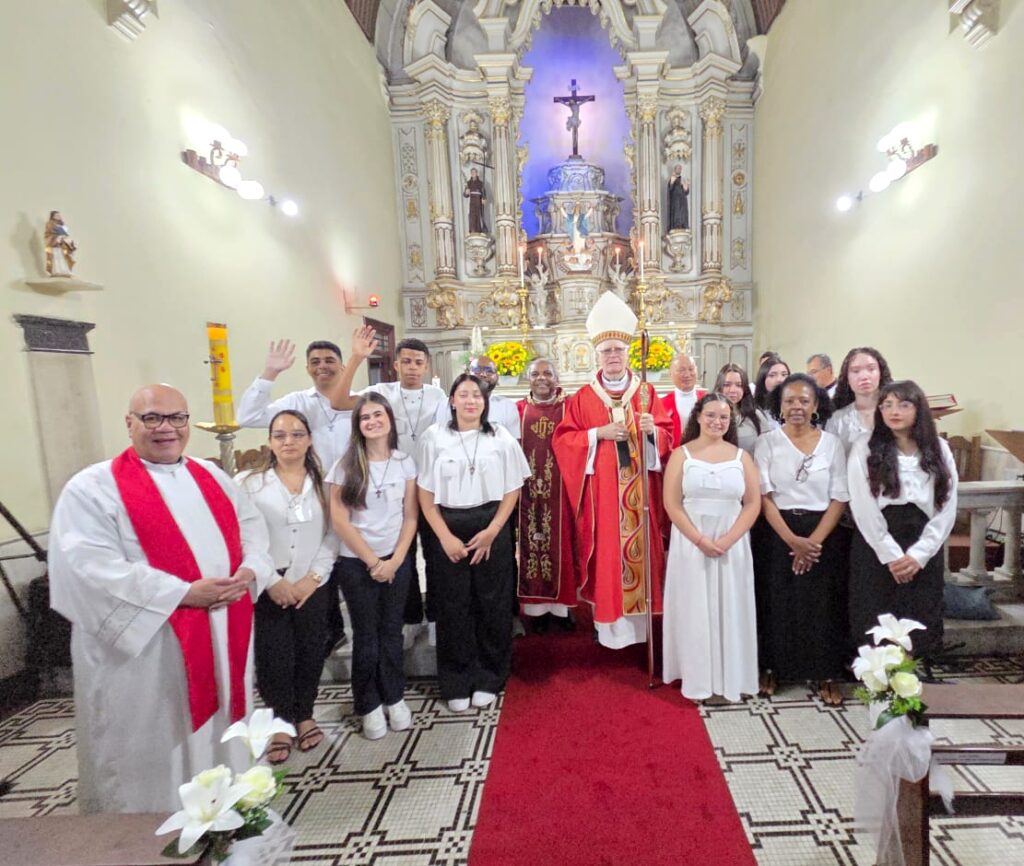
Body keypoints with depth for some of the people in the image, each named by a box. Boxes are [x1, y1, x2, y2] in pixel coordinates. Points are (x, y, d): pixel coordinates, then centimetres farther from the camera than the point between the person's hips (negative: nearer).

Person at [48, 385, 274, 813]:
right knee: (151, 759, 9)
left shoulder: (212, 477, 10)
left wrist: (249, 571, -11)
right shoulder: (92, 488, -8)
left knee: (220, 745, 21)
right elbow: (90, 568, -18)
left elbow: (253, 528, 10)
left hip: (224, 641, 6)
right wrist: (183, 593, -22)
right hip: (144, 651, -5)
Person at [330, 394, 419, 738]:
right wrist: (373, 561, -10)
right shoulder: (346, 465, -6)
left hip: (397, 560, 2)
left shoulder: (405, 463, 1)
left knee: (391, 632, 12)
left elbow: (410, 517, 0)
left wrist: (395, 560, -8)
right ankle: (369, 706, 27)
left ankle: (394, 698, 30)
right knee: (366, 635, 9)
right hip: (356, 562, -1)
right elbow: (339, 520, -9)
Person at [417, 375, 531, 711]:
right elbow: (425, 493, -1)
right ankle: (456, 684, 24)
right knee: (452, 608, 7)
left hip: (492, 530, 0)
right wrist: (445, 536, -8)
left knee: (493, 606, 7)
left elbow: (512, 490, 2)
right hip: (447, 530, 0)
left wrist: (491, 532, -8)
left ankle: (488, 680, 26)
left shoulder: (501, 438, 1)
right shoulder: (434, 437, 0)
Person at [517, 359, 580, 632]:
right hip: (529, 491, 1)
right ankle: (537, 605, 20)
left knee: (562, 543, 6)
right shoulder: (519, 409, 6)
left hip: (561, 489, -1)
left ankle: (562, 604, 21)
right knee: (532, 543, 6)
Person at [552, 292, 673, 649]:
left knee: (640, 547, 7)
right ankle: (606, 623, 15)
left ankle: (638, 620, 22)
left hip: (639, 487, 2)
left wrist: (651, 431, -17)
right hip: (600, 489, -1)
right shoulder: (582, 398, 3)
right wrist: (598, 433, -14)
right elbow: (562, 438, -2)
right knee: (604, 551, 1)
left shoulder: (647, 392, 7)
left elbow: (667, 435, 5)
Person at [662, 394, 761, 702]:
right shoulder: (681, 454, 0)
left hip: (732, 545, 2)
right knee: (694, 610, 6)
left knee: (730, 610, 9)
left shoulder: (741, 456, 5)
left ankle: (731, 679, 25)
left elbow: (753, 504, 0)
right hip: (691, 543, -1)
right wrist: (700, 540, -15)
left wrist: (726, 540, -12)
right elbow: (672, 505, -6)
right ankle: (699, 679, 20)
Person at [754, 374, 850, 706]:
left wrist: (814, 540, -12)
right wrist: (792, 540, -15)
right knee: (779, 605, 5)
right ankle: (773, 669, 21)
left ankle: (826, 676, 23)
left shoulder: (831, 443, 3)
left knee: (822, 606, 7)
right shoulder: (767, 442, -2)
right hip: (778, 535, -1)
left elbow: (840, 498, -1)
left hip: (822, 535, 1)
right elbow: (764, 497, -7)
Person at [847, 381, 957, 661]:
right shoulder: (864, 448, -2)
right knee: (875, 631, 4)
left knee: (919, 629, 8)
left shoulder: (940, 450, 7)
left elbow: (947, 509, 2)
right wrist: (891, 555, -11)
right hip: (875, 550, -2)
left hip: (924, 553, 2)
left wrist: (918, 555, -8)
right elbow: (863, 508, -7)